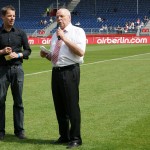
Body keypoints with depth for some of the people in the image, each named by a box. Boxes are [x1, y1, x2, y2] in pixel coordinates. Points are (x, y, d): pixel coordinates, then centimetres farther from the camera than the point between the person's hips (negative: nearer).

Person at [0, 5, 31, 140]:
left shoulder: (20, 33, 8)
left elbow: (28, 50, 10)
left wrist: (18, 55, -7)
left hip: (17, 68, 2)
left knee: (18, 100, 4)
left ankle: (19, 129, 11)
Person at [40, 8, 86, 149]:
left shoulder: (77, 31, -4)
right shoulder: (55, 35, 18)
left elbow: (80, 52, -19)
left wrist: (64, 38, -18)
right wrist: (46, 55, 4)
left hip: (70, 72, -7)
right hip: (56, 72, 7)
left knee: (72, 106, -4)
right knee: (59, 106, 12)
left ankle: (75, 138, 7)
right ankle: (64, 136, 25)